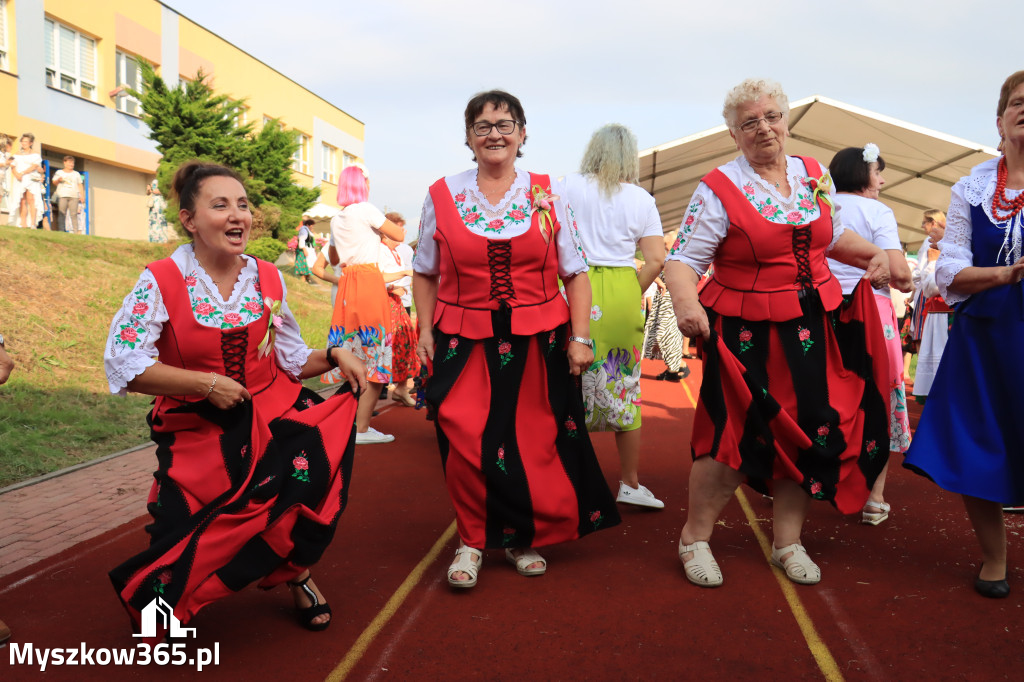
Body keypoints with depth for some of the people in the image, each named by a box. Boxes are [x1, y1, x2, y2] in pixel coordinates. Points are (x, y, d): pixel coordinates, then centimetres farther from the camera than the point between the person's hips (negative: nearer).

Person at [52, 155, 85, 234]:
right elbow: (54, 183, 15)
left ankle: (77, 231, -13)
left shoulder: (76, 174, 22)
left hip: (74, 196, 1)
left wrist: (82, 196, 7)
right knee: (62, 214, -10)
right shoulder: (59, 173, 17)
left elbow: (80, 185, 18)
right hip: (62, 196, -1)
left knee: (74, 214, -10)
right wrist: (58, 180, -8)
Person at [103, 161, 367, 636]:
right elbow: (122, 364, -18)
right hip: (197, 431, -3)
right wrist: (207, 384, -22)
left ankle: (295, 572, 0)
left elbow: (290, 360, 9)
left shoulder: (268, 279, 3)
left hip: (272, 412, 3)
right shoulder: (162, 281, -10)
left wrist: (333, 355, -10)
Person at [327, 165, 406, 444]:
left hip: (346, 284, 7)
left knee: (355, 358, 11)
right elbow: (399, 235, -5)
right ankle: (362, 429, -5)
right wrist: (387, 224, 15)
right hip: (369, 280, -7)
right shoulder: (366, 210, -4)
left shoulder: (336, 219, 17)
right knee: (374, 358, -5)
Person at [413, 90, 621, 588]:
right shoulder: (442, 196, 5)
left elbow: (576, 273, 4)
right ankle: (473, 541, 18)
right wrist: (425, 331, 1)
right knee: (467, 444, -4)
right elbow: (425, 273, 11)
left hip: (538, 342, 1)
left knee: (533, 445, 7)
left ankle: (523, 538, 29)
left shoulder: (548, 194, 5)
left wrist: (580, 337, -4)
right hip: (464, 342, 0)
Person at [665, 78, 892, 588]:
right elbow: (683, 258, -15)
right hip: (748, 335, -6)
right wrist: (686, 302, -34)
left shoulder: (813, 175, 9)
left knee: (808, 432, 9)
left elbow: (833, 236, 24)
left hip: (814, 330, 6)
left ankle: (787, 542, 27)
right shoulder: (719, 188, -9)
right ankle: (695, 537, 17)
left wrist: (874, 254, 7)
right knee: (737, 437, -5)